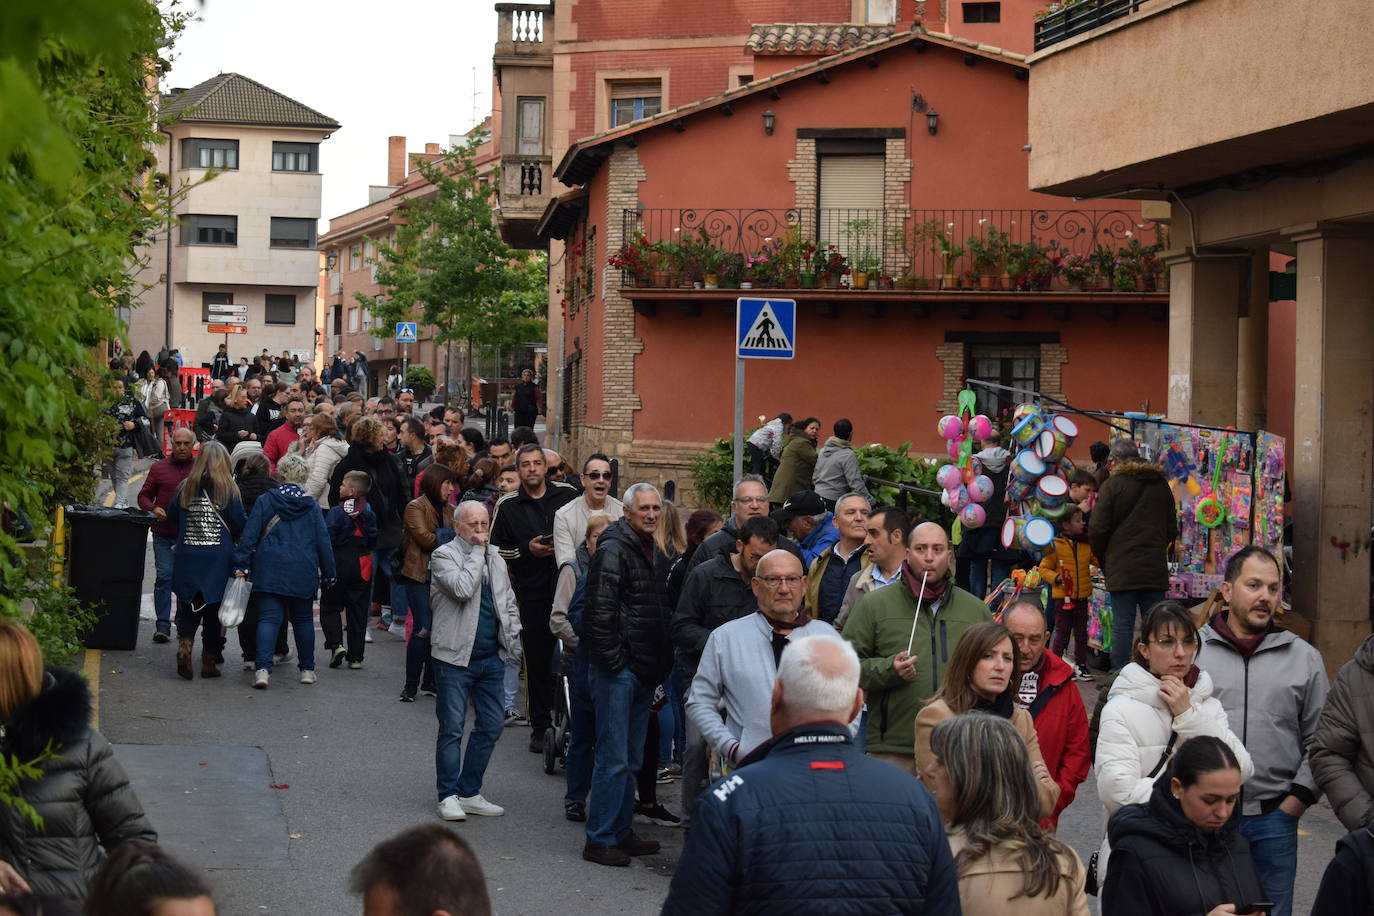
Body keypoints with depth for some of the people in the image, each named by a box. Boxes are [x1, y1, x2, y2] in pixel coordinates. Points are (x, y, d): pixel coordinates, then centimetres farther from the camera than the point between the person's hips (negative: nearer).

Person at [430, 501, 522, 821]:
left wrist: (511, 639, 10)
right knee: (452, 729, -2)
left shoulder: (495, 559, 14)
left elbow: (509, 604, 22)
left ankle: (469, 793, 17)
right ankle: (449, 796, 6)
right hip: (455, 657, -6)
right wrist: (476, 551, -14)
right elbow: (462, 588, -23)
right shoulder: (444, 556, -5)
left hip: (491, 658, 6)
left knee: (490, 727, 8)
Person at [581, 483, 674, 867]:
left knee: (631, 759, 15)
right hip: (618, 671, -9)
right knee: (614, 758, -7)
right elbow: (599, 612, -19)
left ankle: (621, 831, 23)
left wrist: (661, 665, 18)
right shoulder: (613, 551, -13)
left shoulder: (654, 553, 16)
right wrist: (614, 661, -18)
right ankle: (599, 839, -2)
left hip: (644, 672, 9)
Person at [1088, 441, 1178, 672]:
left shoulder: (1113, 485, -4)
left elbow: (1097, 529, -7)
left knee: (1122, 624, -4)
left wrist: (1103, 559, 7)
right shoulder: (1162, 486, 13)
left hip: (1122, 568, -4)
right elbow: (1172, 529, 19)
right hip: (1155, 568, 4)